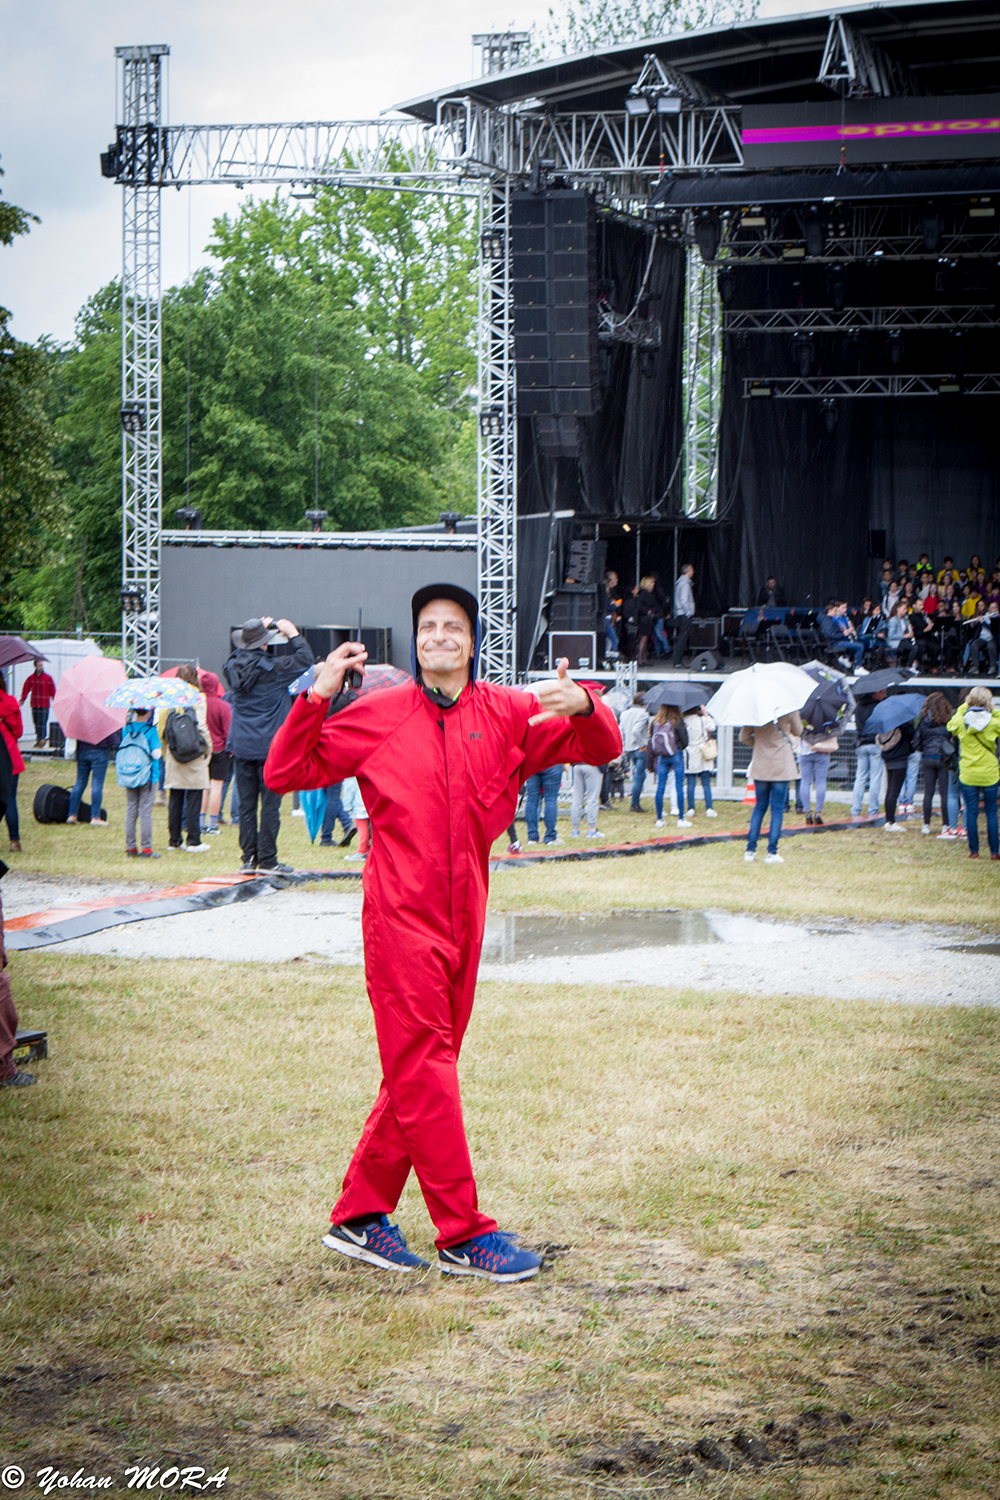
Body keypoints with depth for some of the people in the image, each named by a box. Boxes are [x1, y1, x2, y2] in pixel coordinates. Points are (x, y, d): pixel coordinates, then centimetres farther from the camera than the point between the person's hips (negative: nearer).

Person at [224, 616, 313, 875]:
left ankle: (248, 858, 9)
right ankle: (267, 860, -1)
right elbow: (304, 659, -3)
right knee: (270, 804, -1)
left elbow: (239, 655, 26)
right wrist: (293, 634, 9)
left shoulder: (233, 667, 2)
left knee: (246, 804, 8)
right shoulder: (272, 669, -12)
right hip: (270, 746, -5)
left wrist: (259, 630, 24)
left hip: (242, 747, 5)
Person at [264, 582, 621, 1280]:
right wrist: (316, 697, -9)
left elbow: (602, 749, 7)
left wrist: (584, 706, -15)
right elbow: (286, 773, 4)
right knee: (423, 1069, -6)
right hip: (400, 918, -4)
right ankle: (464, 1234, -3)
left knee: (420, 1072, 10)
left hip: (465, 919, 4)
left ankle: (360, 1215, 21)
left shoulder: (508, 714, 9)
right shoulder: (379, 715, 3)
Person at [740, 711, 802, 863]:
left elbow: (743, 737, 0)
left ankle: (750, 850, 10)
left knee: (759, 806, 15)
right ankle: (772, 853, 0)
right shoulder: (788, 709, -10)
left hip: (760, 766, 3)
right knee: (778, 807, 3)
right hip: (782, 766, -3)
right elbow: (797, 732, 5)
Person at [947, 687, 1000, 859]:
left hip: (968, 775, 1)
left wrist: (962, 707, 14)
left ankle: (974, 850, 6)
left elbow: (951, 726, 15)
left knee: (971, 813, 6)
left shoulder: (961, 721, -7)